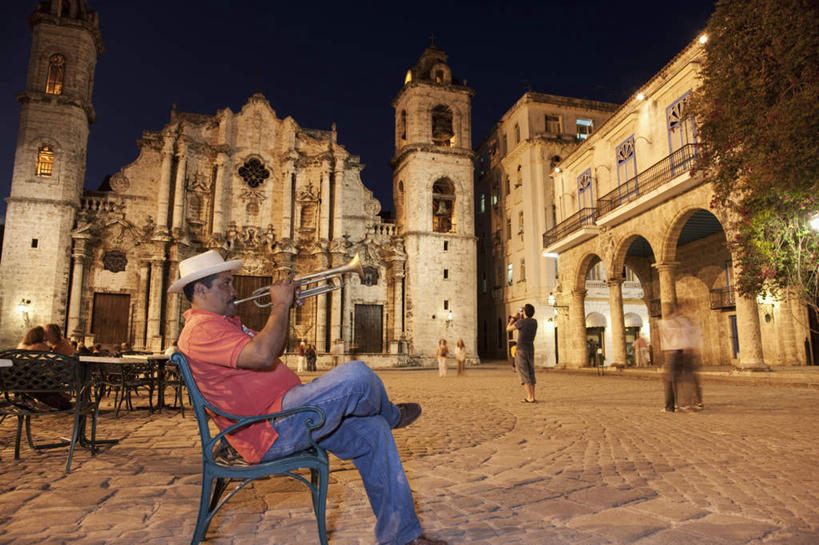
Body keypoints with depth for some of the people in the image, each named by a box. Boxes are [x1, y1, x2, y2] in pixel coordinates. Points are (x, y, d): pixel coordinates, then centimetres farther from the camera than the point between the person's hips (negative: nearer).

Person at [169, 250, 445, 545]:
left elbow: (270, 348, 28)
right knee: (356, 374, -23)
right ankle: (391, 415, 14)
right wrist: (281, 305, -16)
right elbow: (263, 355, -30)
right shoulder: (201, 329, -14)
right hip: (271, 432, -11)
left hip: (285, 416, 11)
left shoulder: (223, 322, 21)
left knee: (372, 431, 2)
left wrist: (283, 308, 13)